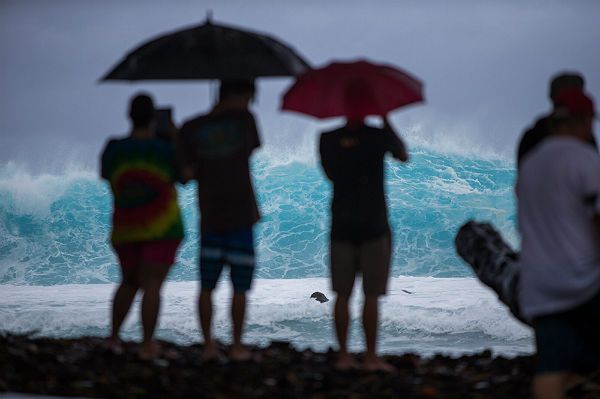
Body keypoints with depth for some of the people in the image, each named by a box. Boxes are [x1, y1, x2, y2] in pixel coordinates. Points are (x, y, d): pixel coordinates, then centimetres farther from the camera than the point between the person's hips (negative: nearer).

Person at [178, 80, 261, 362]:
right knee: (239, 287, 6)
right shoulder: (244, 119, -2)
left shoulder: (191, 129, 0)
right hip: (241, 214, -2)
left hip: (210, 218, 2)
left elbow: (188, 174, -3)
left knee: (207, 286, 11)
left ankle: (208, 345, 11)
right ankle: (237, 346, 8)